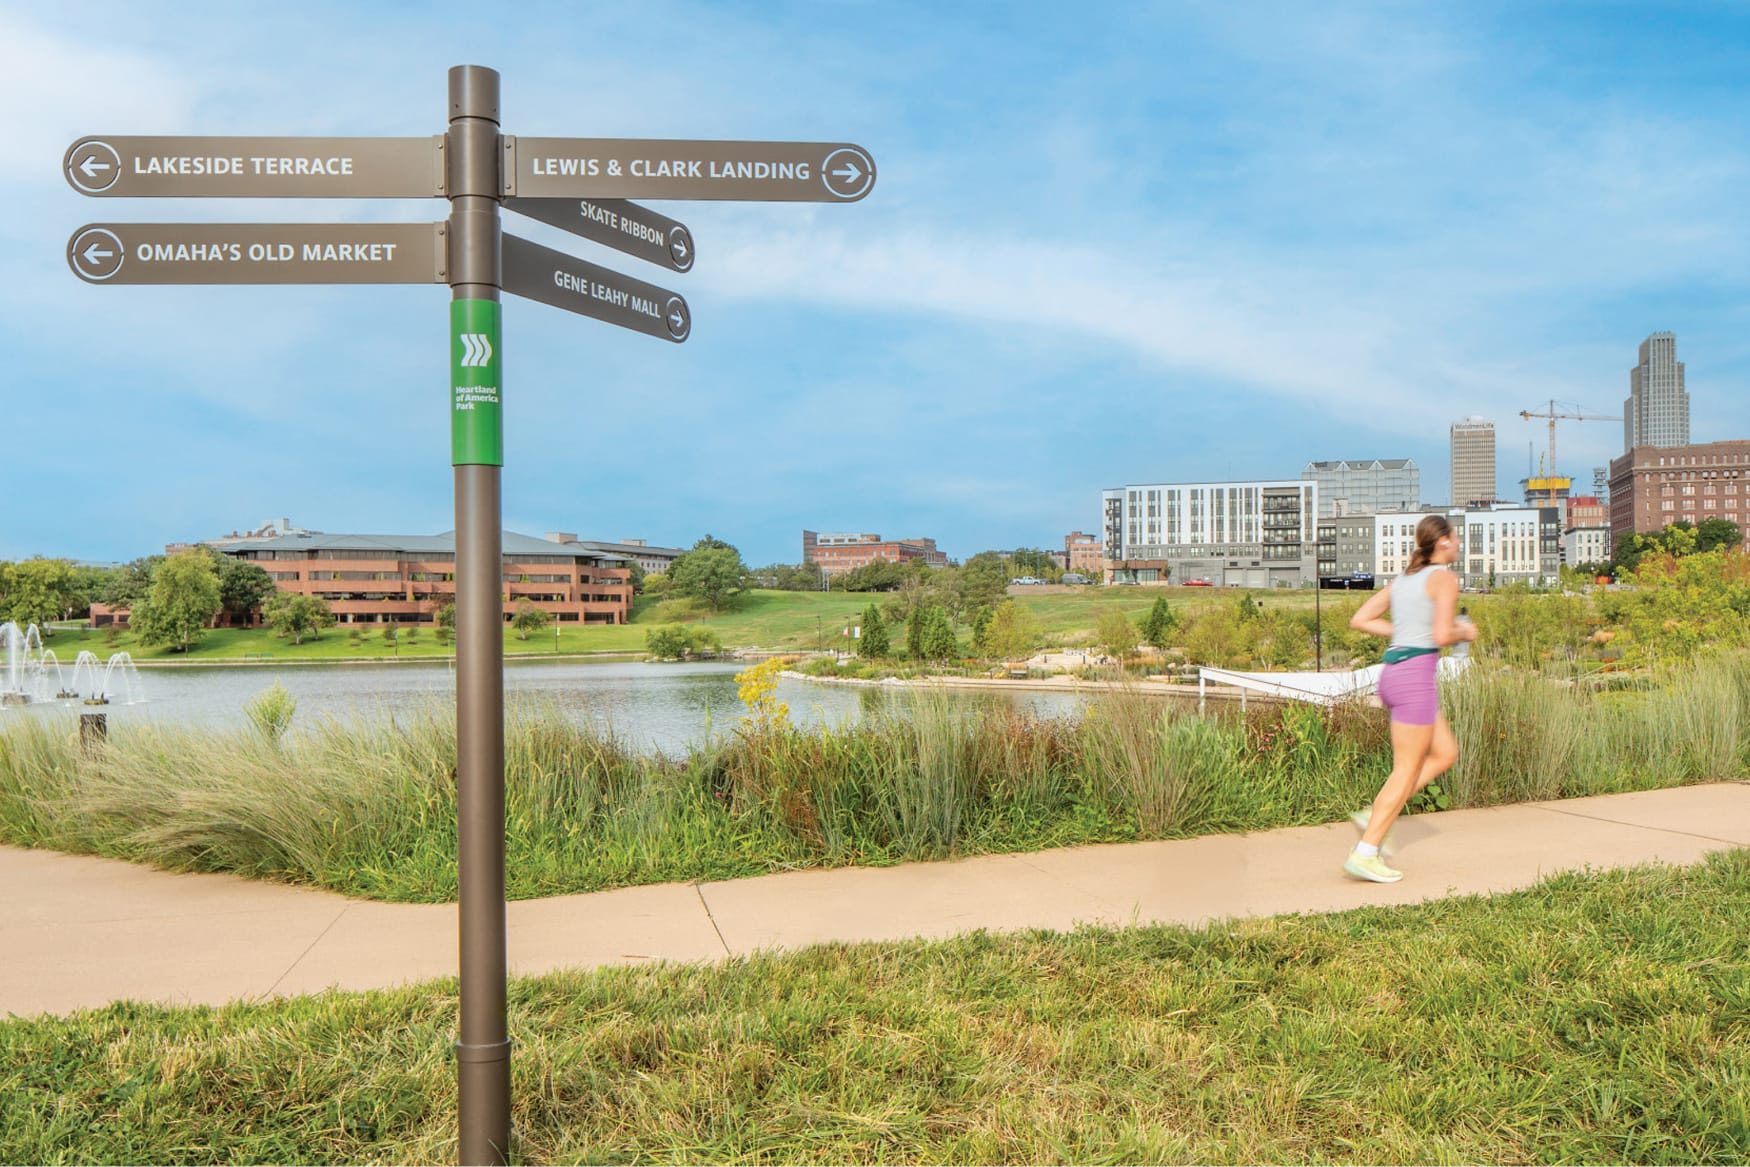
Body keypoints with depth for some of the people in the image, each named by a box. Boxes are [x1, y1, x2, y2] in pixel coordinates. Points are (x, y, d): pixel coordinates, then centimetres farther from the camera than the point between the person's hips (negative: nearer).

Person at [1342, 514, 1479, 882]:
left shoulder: (1403, 578, 17)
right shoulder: (1444, 578, -6)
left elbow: (1359, 620, 15)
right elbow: (1442, 636, -18)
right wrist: (1465, 632, 3)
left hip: (1392, 671, 9)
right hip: (1415, 675, -9)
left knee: (1446, 754, 18)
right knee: (1407, 771, -2)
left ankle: (1373, 815, 10)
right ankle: (1364, 854, -3)